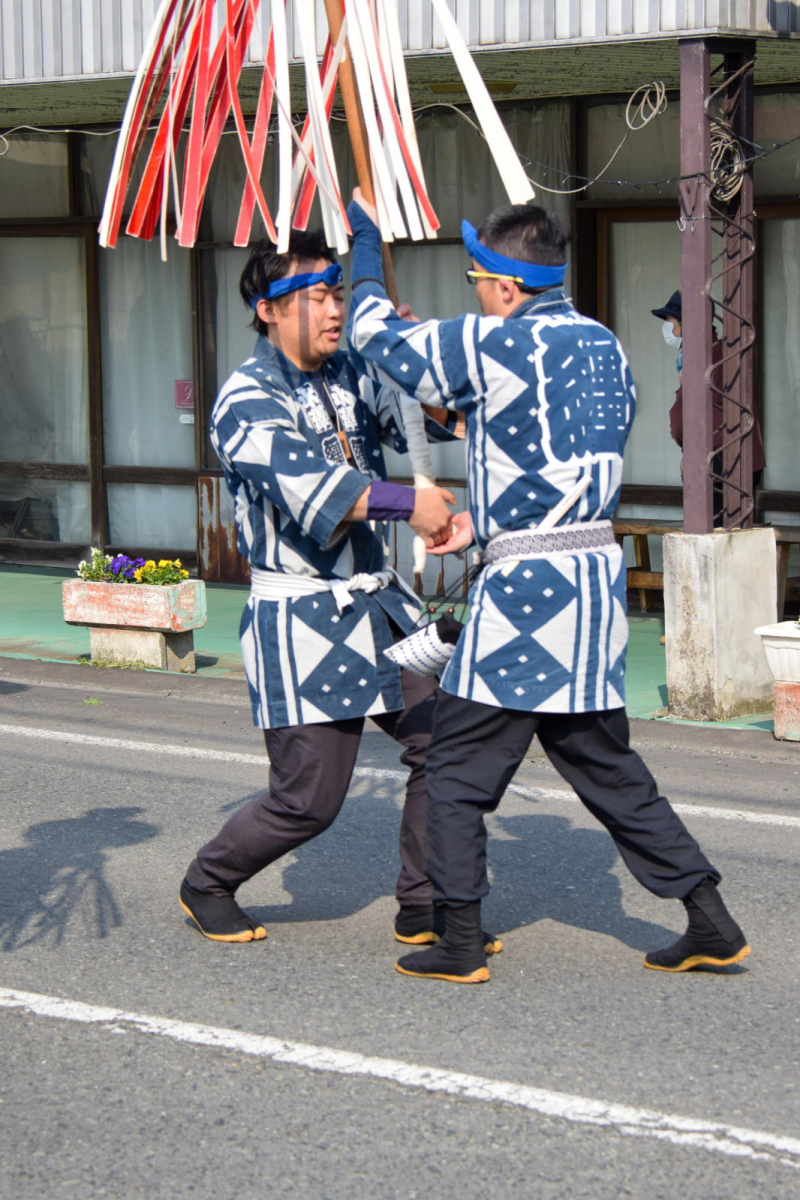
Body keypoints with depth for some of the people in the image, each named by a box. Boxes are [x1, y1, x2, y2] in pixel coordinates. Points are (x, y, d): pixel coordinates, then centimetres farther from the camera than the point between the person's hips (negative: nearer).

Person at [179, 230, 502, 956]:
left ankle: (426, 910, 13)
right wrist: (410, 504, -34)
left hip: (379, 604, 7)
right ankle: (208, 884, 23)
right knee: (310, 799, -2)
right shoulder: (248, 401, -13)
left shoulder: (350, 376, 9)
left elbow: (436, 414, 1)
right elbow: (309, 485, -29)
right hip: (302, 620, -7)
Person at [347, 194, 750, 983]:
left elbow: (376, 335, 0)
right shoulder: (604, 346, 11)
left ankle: (460, 944, 8)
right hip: (598, 572, 7)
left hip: (527, 588, -7)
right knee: (605, 763, 16)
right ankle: (711, 924, 16)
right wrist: (482, 523, 21)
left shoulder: (497, 345, -12)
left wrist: (365, 240, 15)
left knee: (456, 769, 5)